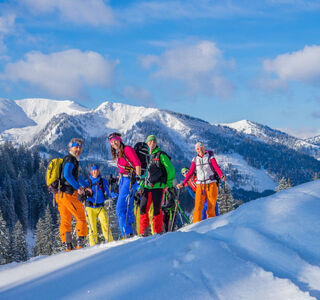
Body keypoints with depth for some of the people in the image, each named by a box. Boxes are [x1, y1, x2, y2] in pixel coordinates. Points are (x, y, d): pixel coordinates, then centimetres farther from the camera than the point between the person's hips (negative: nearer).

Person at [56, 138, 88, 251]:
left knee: (65, 221, 8)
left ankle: (67, 246, 8)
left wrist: (85, 186, 50)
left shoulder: (73, 160, 24)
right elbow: (67, 175, -23)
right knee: (81, 217, -5)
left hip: (60, 194, 10)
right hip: (67, 194, -10)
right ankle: (80, 243, -7)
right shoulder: (70, 159, -8)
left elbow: (76, 176, 40)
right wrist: (78, 187, -25)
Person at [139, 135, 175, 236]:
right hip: (147, 187, 5)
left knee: (157, 209, -2)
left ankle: (158, 232, 7)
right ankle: (143, 233, 1)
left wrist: (168, 184, -3)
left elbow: (171, 170, -1)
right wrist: (141, 186, 11)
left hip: (158, 186, -5)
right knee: (143, 208, -4)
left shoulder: (161, 155, -1)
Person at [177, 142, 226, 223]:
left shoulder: (210, 157, 1)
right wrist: (183, 183, 12)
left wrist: (222, 176, -28)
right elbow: (190, 172, 16)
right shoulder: (195, 160, 10)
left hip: (211, 185, -2)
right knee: (198, 207, -10)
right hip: (200, 186, 2)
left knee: (211, 208, -2)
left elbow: (217, 168, -9)